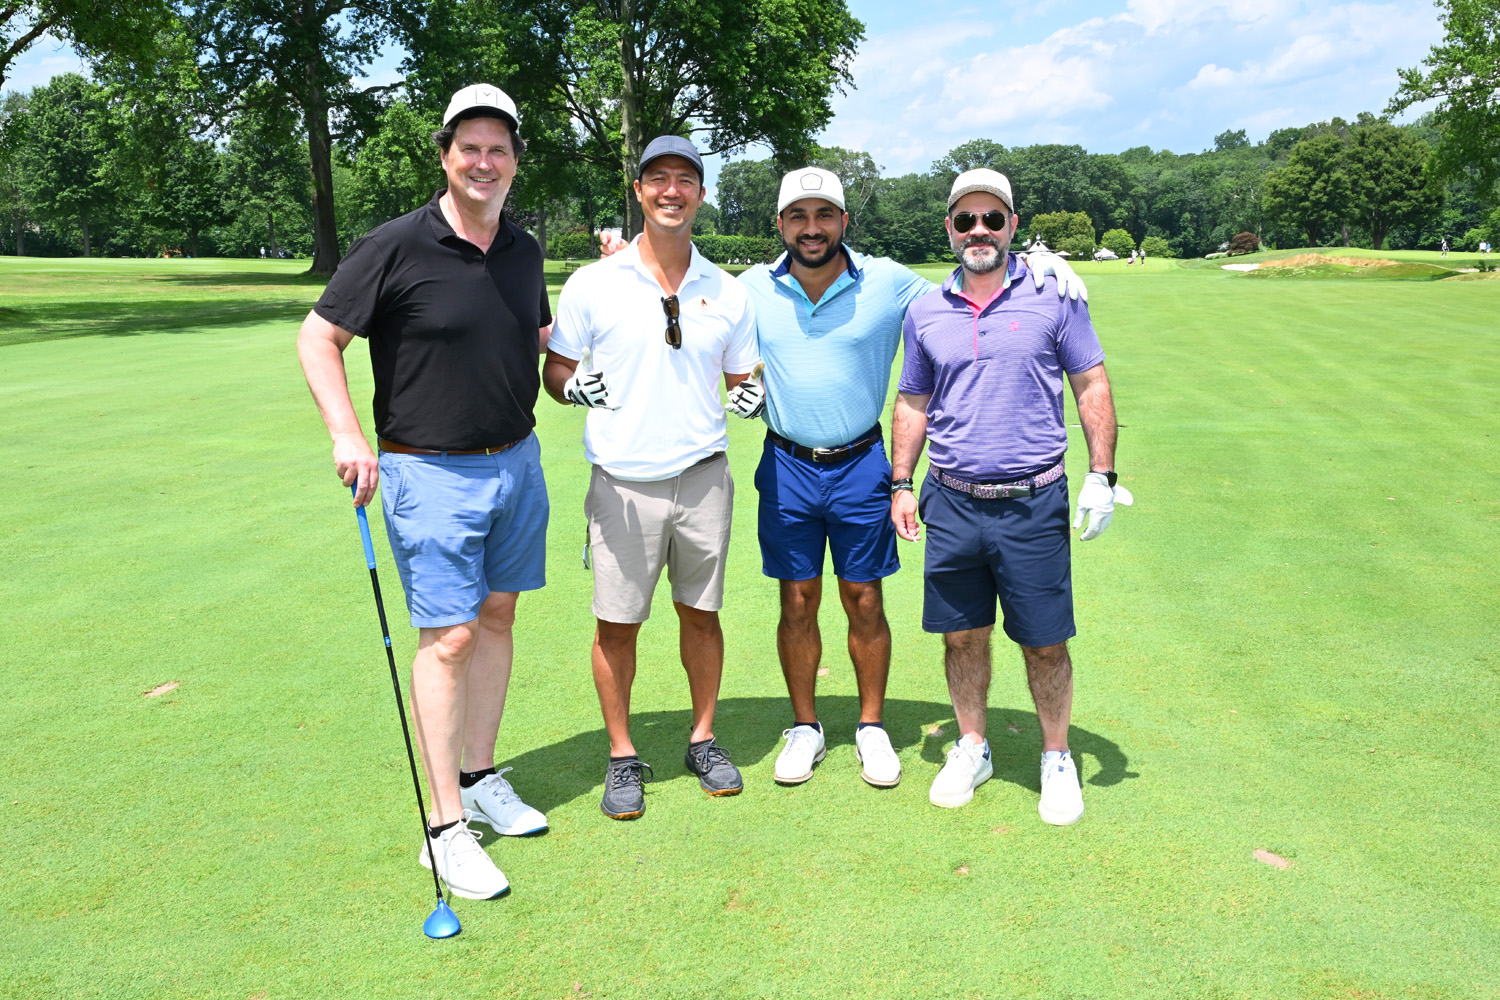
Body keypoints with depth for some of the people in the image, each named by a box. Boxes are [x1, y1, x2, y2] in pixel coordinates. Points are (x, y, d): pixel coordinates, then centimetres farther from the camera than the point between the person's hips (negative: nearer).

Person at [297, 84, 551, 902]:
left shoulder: (524, 252, 7)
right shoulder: (396, 247, -11)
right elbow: (317, 337, -6)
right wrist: (347, 435, -17)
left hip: (516, 462, 6)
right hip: (431, 471, -6)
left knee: (497, 618, 12)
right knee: (450, 637, -7)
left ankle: (480, 778, 28)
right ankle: (446, 828, 3)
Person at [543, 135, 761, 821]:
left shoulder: (727, 293, 6)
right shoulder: (592, 284, 0)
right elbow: (554, 368, 5)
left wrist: (752, 398, -8)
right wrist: (572, 386, -18)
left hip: (703, 476, 2)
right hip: (623, 482, -2)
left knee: (701, 612, 11)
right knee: (617, 623, 3)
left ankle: (704, 739, 29)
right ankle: (622, 756, 21)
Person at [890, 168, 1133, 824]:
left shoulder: (1053, 296, -1)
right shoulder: (925, 312, 7)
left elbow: (1092, 386, 3)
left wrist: (1101, 476, -4)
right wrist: (901, 484, 9)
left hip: (1034, 502, -2)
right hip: (951, 501, 3)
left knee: (1045, 643, 4)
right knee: (962, 636, 11)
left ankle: (1057, 758, 24)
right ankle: (971, 748, 30)